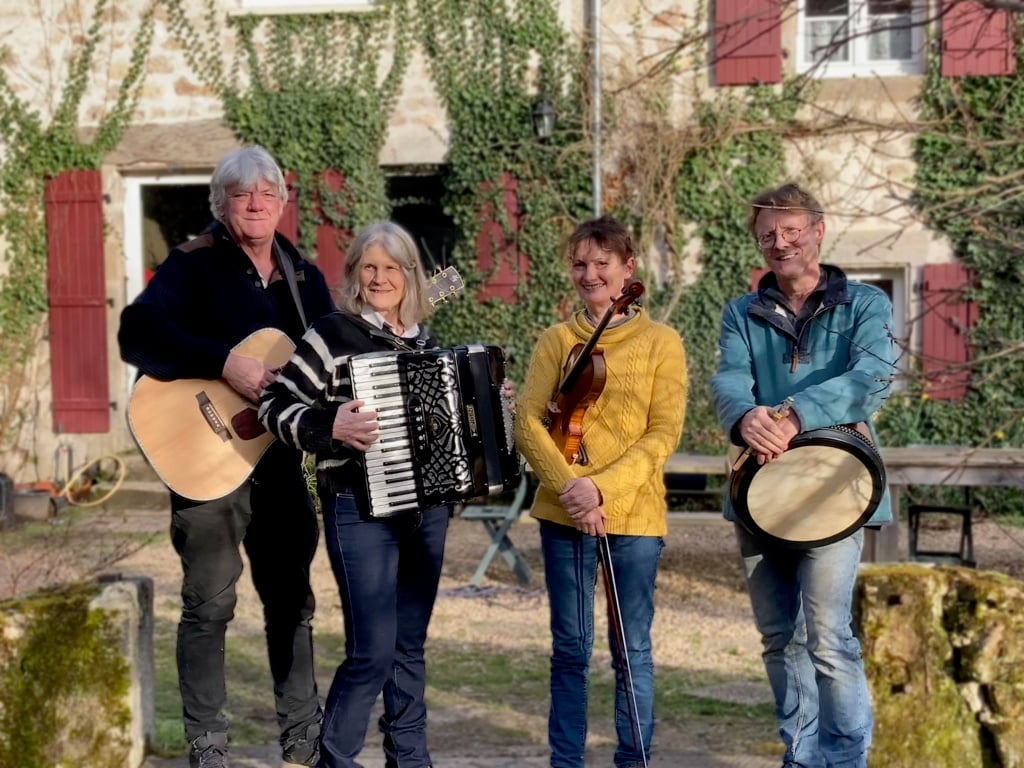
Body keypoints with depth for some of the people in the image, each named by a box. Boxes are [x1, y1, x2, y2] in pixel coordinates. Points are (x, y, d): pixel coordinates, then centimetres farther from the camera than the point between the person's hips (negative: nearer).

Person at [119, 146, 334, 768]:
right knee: (210, 604, 0)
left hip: (280, 454, 6)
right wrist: (225, 363, -29)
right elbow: (138, 334, -23)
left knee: (292, 598, 14)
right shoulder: (195, 265, -8)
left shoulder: (304, 277, 11)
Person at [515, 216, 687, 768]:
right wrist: (569, 483, -16)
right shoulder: (557, 341, 7)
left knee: (633, 648, 6)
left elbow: (664, 434, -5)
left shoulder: (661, 343, 2)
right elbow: (527, 421, -2)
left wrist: (604, 488, -16)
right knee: (571, 649, 8)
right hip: (564, 515, 1)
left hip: (634, 515, -1)